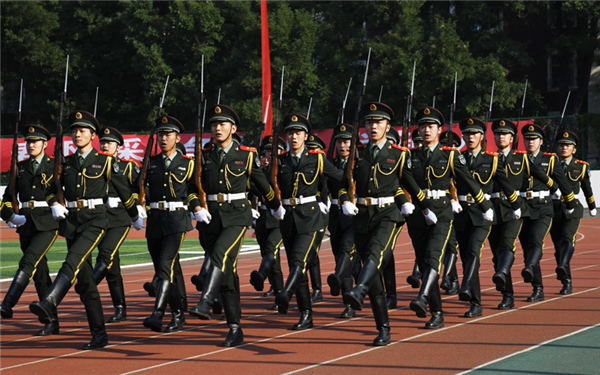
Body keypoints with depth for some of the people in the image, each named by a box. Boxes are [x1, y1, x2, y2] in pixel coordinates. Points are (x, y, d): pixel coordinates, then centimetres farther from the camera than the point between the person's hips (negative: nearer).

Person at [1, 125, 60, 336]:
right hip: (25, 223, 5)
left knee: (28, 261, -24)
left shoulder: (55, 166, 3)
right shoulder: (20, 168, 14)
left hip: (47, 223, -5)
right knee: (40, 272, 5)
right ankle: (52, 322, 9)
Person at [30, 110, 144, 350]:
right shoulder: (66, 163, 13)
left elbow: (124, 190, 11)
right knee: (84, 280, 4)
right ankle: (99, 335, 9)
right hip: (71, 220, 5)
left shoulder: (105, 161, 1)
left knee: (73, 260, -30)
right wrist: (55, 205, 1)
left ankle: (49, 305, -47)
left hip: (95, 219, -5)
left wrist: (136, 217, 20)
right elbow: (52, 189, 23)